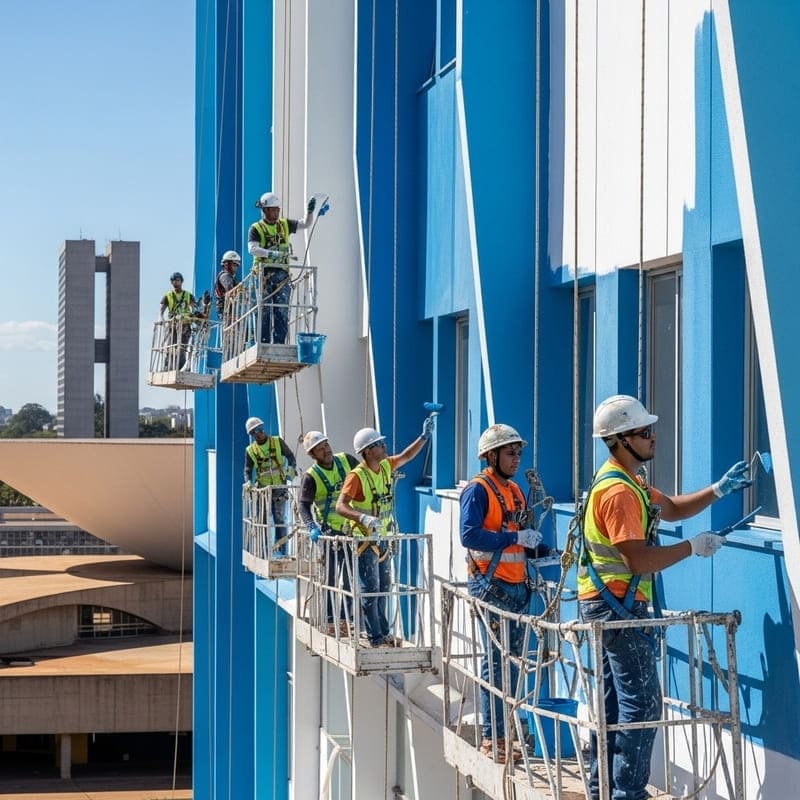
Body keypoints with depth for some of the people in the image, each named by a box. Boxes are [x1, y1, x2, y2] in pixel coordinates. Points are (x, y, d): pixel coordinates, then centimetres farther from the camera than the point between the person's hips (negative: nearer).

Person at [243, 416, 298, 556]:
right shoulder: (250, 450, 4)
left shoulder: (278, 442, 1)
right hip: (262, 489, 1)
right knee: (263, 520, 2)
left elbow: (290, 456, 7)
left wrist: (291, 471, -9)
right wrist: (248, 482, -10)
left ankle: (281, 549, 1)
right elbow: (248, 470, 8)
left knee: (280, 519, -3)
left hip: (279, 488, -1)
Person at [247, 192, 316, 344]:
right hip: (264, 274, -3)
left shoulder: (285, 225, 13)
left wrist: (310, 211, -9)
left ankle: (279, 343, -3)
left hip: (282, 274, 3)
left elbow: (305, 223, 10)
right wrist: (271, 254, -30)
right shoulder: (256, 228, 0)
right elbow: (252, 249, -15)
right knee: (264, 312, -1)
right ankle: (263, 343, 2)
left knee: (282, 312, -3)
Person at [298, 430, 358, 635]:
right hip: (331, 531, -5)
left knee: (350, 577, 11)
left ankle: (345, 619, 20)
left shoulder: (346, 460, 3)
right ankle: (330, 622, 3)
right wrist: (312, 527, -32)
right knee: (331, 577, -2)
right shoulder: (311, 476, -10)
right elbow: (304, 505, -16)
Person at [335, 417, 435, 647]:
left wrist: (424, 436, 11)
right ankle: (375, 637, 2)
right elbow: (340, 506, -27)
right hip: (366, 539, -8)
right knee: (370, 590, -3)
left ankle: (383, 632, 25)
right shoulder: (357, 476, -20)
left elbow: (405, 457, 20)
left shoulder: (385, 466, 2)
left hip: (383, 538, 8)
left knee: (383, 588, 15)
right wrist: (363, 517, -42)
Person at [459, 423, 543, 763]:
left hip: (516, 585, 8)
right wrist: (516, 537, -22)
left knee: (513, 660, 11)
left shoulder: (515, 491, 17)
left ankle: (502, 730, 19)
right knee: (496, 661, -8)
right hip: (491, 585, -8)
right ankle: (491, 738, -5)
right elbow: (469, 534, -22)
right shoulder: (478, 489, -9)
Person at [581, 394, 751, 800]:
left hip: (607, 606, 11)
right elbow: (641, 559, -25)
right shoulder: (617, 492, -20)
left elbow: (672, 508, 23)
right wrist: (694, 547, -16)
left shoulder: (628, 481, 14)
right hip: (617, 605, -11)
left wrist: (719, 489, 12)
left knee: (613, 698, 15)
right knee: (642, 702, -9)